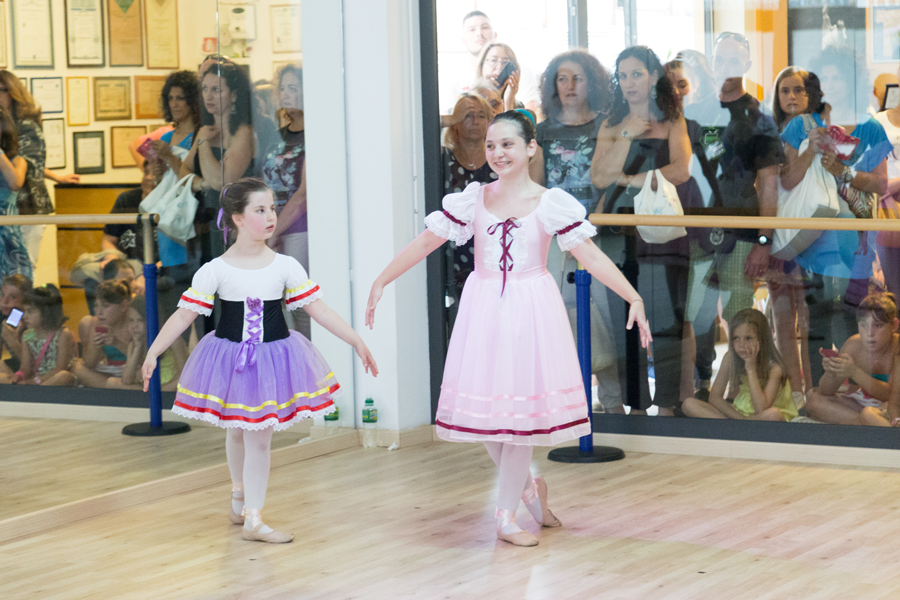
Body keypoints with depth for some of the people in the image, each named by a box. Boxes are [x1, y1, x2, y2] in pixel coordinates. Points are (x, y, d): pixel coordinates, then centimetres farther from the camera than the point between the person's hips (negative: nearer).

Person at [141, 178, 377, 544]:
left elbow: (317, 309, -1)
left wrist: (356, 341, -3)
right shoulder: (215, 271, -9)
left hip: (272, 358, 1)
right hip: (230, 358, -1)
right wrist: (153, 354, -9)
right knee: (237, 431, 14)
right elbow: (185, 314, -7)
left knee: (259, 437, 4)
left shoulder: (285, 267, -4)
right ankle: (239, 493, 39)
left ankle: (252, 519, 13)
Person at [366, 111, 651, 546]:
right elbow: (425, 243, 5)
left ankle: (507, 517, 13)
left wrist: (635, 300, -18)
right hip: (485, 310, 3)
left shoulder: (551, 204, -6)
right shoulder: (472, 200, 1)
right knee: (483, 407, 3)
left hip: (531, 310, -2)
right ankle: (529, 486, 28)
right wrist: (381, 282, 4)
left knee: (522, 408, 1)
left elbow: (591, 256, -10)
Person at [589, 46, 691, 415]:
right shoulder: (612, 127, 15)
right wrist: (628, 135, -5)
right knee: (625, 322, 0)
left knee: (664, 320, -6)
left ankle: (666, 405, -1)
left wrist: (628, 179, -4)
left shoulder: (672, 122, 7)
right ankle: (637, 405, 5)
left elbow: (680, 171, -9)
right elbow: (599, 177, 2)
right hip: (619, 230, 3)